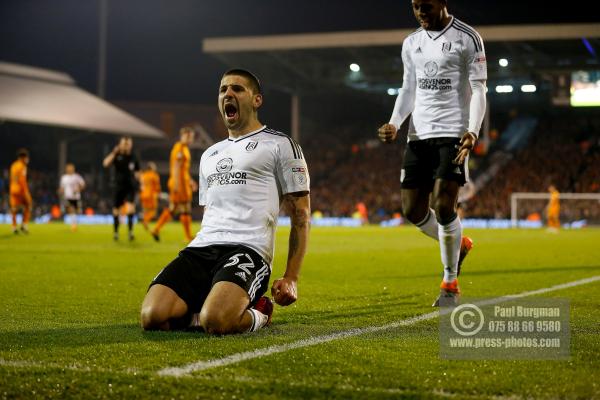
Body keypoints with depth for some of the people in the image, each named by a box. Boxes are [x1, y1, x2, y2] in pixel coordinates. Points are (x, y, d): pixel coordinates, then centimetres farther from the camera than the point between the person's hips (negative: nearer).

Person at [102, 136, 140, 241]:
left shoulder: (133, 157, 1)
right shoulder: (117, 156, -4)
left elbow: (137, 172, 13)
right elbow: (105, 164, -21)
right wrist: (114, 153, -28)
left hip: (130, 187, 0)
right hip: (119, 186, 0)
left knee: (130, 208, -21)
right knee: (116, 211, 8)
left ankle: (130, 231, -14)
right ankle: (116, 232, 27)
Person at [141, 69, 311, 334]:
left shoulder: (280, 145, 9)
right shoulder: (209, 155, 29)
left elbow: (300, 216, 5)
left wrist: (291, 278, -3)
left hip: (247, 249, -5)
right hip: (201, 248, 6)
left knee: (215, 322, -34)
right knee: (152, 317, -22)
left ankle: (256, 315, -1)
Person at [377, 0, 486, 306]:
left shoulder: (467, 38, -3)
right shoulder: (411, 43, 14)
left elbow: (478, 90, -6)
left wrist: (472, 131, -20)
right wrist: (394, 124, 1)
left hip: (453, 133, -6)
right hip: (419, 134, 6)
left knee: (443, 205, -15)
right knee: (412, 209, 1)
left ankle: (450, 284, 2)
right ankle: (459, 245, 30)